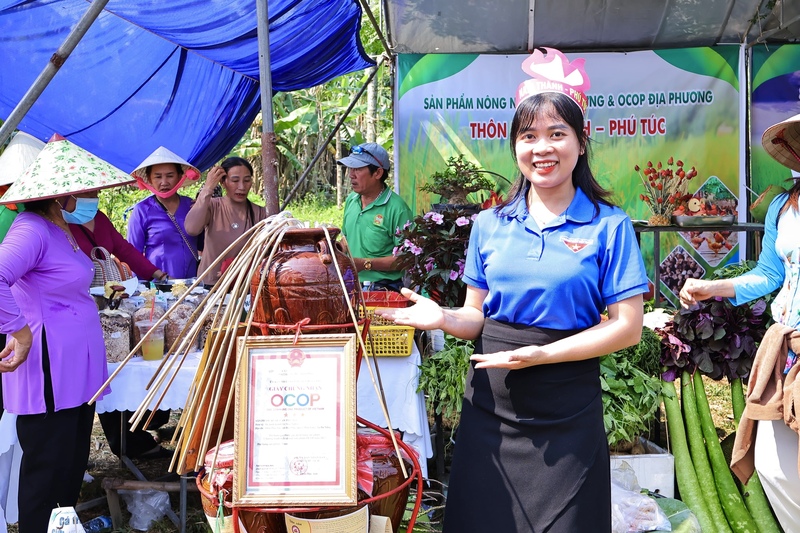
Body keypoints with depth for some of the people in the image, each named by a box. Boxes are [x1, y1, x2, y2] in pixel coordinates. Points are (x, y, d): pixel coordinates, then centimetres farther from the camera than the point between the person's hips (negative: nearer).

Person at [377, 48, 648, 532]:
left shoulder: (609, 226, -5)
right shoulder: (490, 225, 5)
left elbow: (627, 327, -8)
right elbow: (479, 317, 9)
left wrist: (542, 354, -18)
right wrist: (442, 318, -13)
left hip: (566, 411, -3)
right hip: (489, 403, 3)